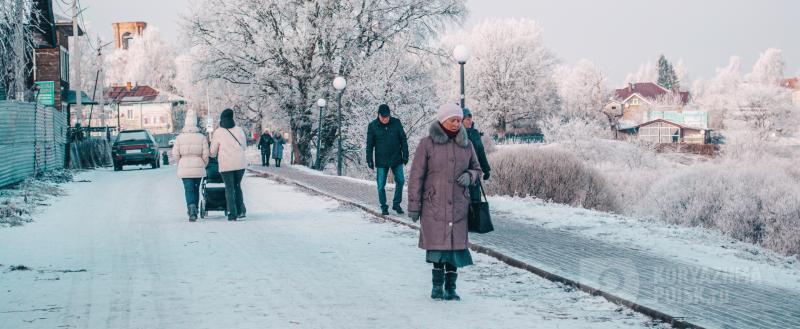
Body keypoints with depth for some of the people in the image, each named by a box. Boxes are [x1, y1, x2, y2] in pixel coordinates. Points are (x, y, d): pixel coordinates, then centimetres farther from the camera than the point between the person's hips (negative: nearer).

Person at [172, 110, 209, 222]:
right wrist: (204, 165, 12)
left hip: (184, 168, -1)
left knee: (188, 189, -1)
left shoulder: (179, 138, -3)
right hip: (198, 168, 1)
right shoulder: (202, 137, -3)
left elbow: (175, 154, -3)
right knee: (196, 189, 16)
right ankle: (193, 212, 23)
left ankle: (192, 207, -27)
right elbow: (205, 155, -5)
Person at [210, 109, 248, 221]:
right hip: (240, 162, 3)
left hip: (226, 164, -3)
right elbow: (244, 147, 13)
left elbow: (213, 151, 4)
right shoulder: (239, 130, 4)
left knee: (229, 187, 2)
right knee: (237, 186, 17)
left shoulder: (218, 133, -3)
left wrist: (214, 155, 27)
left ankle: (232, 213, -6)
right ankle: (241, 210, 10)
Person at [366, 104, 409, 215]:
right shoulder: (372, 126, -5)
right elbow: (369, 144, 0)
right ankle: (384, 207, 13)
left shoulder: (396, 123, -2)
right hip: (381, 161, -1)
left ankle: (396, 203, 18)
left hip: (396, 160, 2)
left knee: (400, 181, 3)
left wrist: (405, 155, 2)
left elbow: (403, 140, 5)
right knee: (381, 185, 0)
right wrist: (369, 160, -2)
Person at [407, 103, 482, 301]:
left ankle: (450, 287, 8)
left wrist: (469, 176, -3)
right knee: (438, 244, -4)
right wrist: (414, 205, -3)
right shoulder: (427, 144, -2)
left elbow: (477, 169, 21)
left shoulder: (466, 144, 9)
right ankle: (438, 286, 9)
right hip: (434, 205, -3)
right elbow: (416, 176, -1)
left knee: (455, 245, 0)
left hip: (458, 205, 3)